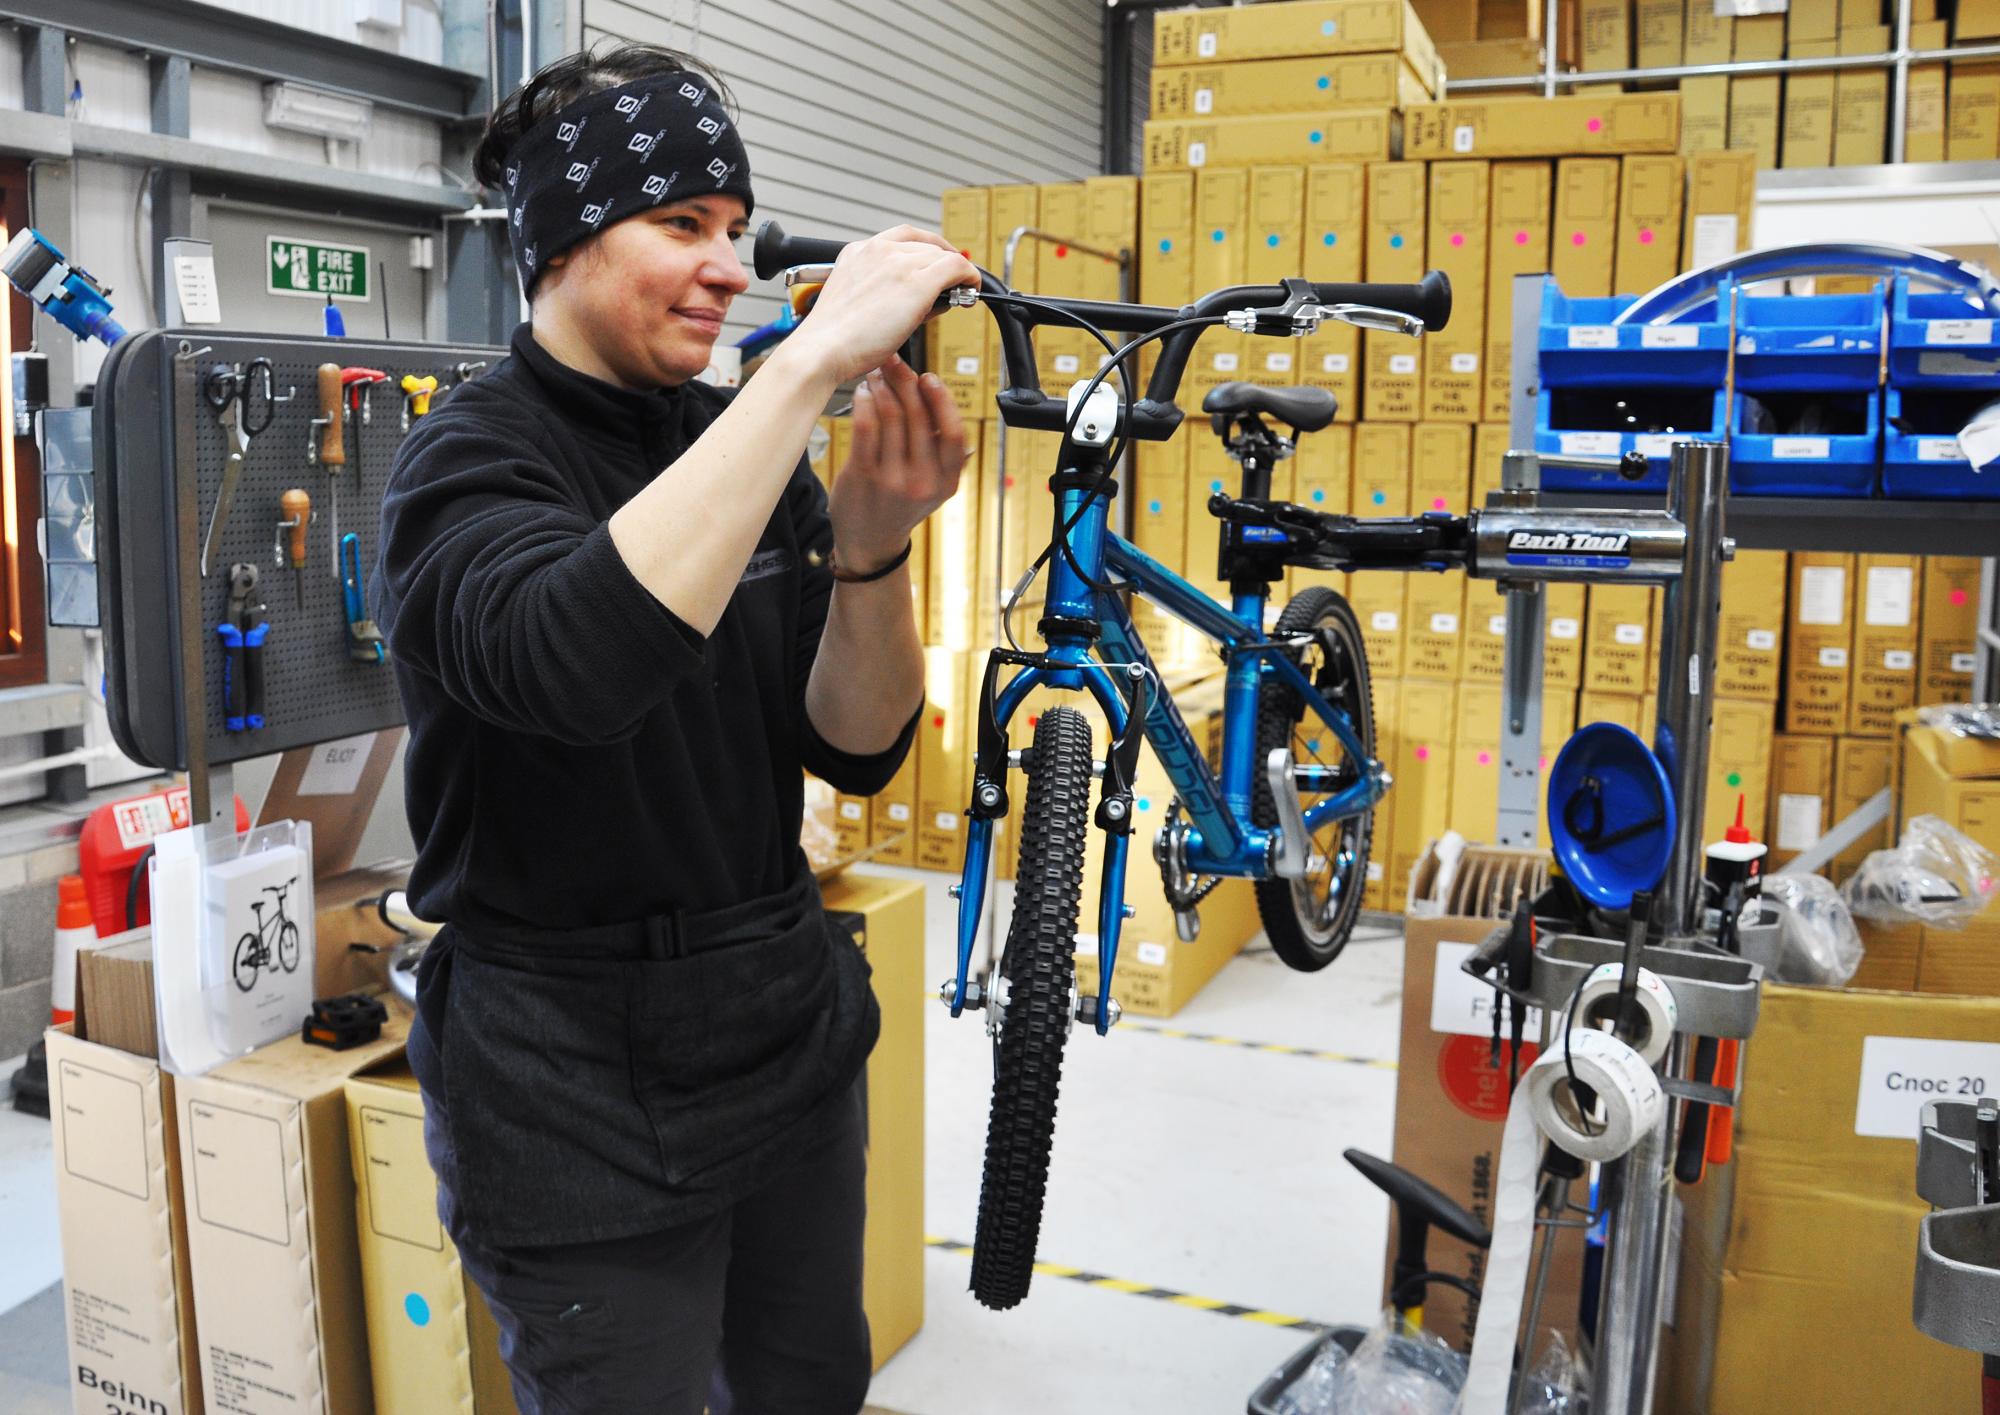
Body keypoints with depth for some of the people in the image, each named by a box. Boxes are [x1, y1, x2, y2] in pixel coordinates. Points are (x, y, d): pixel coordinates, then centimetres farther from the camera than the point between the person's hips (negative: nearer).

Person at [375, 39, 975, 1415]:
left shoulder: (744, 449, 3)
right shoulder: (469, 459, -14)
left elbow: (859, 748, -5)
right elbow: (577, 662, -39)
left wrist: (870, 542, -23)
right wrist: (814, 358, -37)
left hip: (793, 1040, 6)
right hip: (585, 1098, -6)